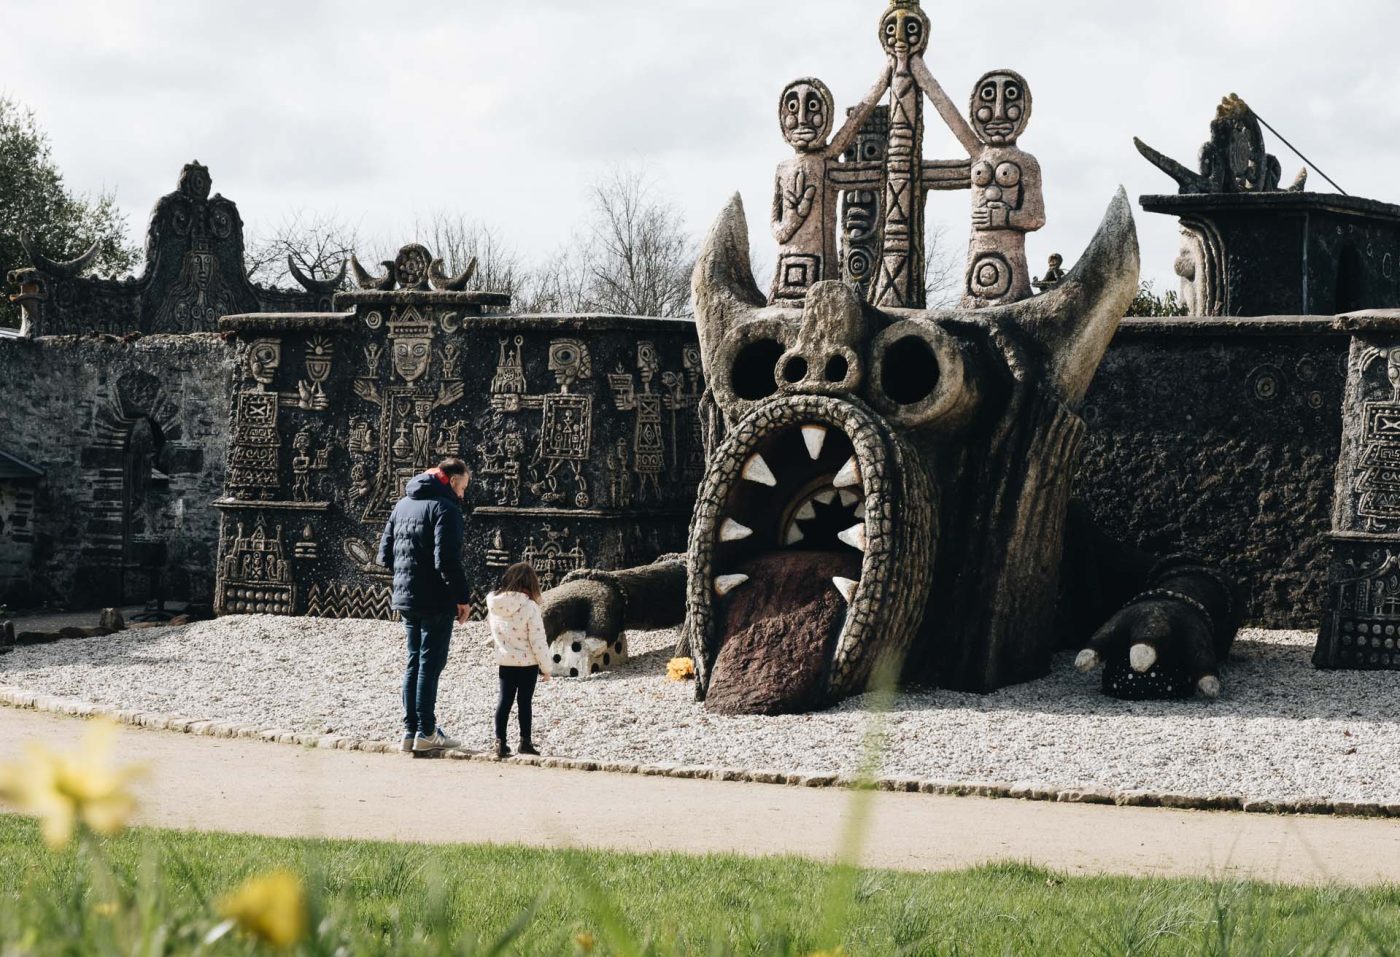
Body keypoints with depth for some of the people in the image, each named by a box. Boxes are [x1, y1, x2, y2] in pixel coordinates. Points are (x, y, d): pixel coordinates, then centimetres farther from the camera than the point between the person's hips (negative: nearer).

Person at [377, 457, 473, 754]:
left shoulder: (403, 504, 13)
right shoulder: (445, 507, -13)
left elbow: (385, 555, 15)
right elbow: (447, 560, -22)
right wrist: (462, 597, -15)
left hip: (406, 598, 8)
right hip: (435, 601, -8)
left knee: (414, 663, 13)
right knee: (430, 664, -3)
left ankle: (410, 730, 14)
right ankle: (426, 733, -1)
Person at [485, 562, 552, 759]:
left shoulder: (493, 604, -4)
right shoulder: (529, 607, -18)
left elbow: (494, 633, 9)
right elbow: (538, 641, -15)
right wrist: (545, 667, -6)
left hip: (504, 661, 4)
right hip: (527, 663, -4)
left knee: (504, 700, 10)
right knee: (525, 701, 7)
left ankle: (500, 742, 7)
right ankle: (525, 741, 13)